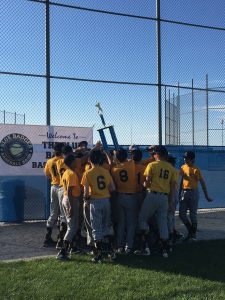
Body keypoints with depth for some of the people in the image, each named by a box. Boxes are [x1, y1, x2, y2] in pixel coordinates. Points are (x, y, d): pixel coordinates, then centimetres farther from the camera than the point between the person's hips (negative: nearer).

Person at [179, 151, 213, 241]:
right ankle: (190, 231, 25)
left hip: (193, 193, -6)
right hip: (184, 192, 6)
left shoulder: (196, 169, -11)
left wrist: (206, 196, -14)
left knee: (193, 214, 1)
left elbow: (202, 183, -11)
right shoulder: (183, 168, 8)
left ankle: (193, 233, 18)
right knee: (181, 214, 6)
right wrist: (179, 193, 17)